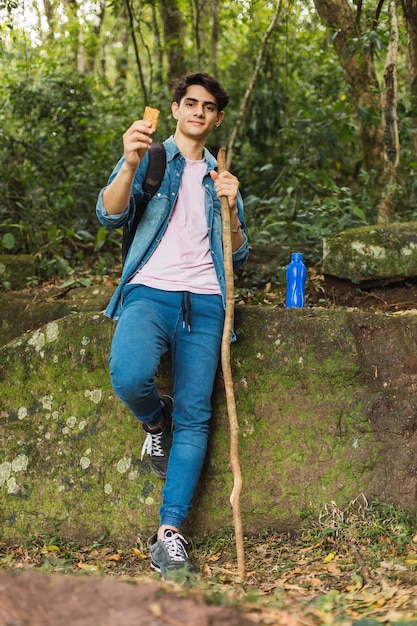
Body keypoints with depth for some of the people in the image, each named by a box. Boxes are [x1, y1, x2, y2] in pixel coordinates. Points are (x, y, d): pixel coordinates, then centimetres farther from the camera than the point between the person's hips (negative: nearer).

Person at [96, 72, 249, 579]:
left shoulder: (220, 177, 23)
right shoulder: (149, 159, 12)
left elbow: (237, 255, 18)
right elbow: (110, 214, -6)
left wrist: (230, 207, -1)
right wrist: (130, 165, -24)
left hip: (203, 303, 3)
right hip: (150, 292, -3)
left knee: (193, 417, -9)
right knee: (130, 376, -33)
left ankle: (169, 535, -8)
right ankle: (154, 422, 4)